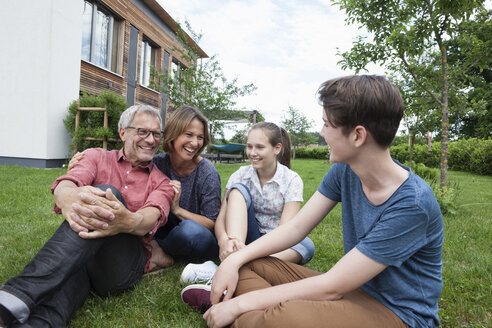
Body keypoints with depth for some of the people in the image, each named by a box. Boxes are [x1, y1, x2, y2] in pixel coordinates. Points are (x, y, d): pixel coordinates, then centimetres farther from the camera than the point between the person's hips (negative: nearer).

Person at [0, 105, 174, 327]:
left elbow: (150, 219, -11)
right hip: (77, 258, 1)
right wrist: (68, 197, -36)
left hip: (125, 266, -1)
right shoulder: (97, 157, 15)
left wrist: (127, 222, -38)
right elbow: (65, 185, -8)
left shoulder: (161, 182, 12)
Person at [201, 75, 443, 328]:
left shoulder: (412, 203, -27)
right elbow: (296, 227, 0)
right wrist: (235, 258, -13)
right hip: (354, 287, 7)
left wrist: (241, 303, -21)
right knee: (246, 265, -5)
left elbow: (331, 287, -26)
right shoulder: (344, 170, -4)